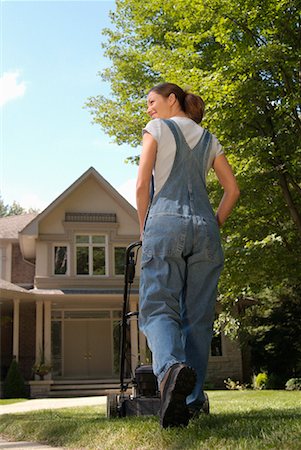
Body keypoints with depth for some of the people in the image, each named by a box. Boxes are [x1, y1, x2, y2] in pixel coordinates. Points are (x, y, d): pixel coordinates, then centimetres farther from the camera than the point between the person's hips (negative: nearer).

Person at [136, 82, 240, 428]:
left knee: (158, 306, -10)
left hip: (165, 223, -4)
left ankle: (172, 366, -40)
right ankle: (190, 400, 2)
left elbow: (142, 184, 0)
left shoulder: (157, 129, 9)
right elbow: (232, 189, 17)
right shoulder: (208, 139, 23)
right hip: (204, 227, 4)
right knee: (197, 315, 4)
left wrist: (144, 229, 9)